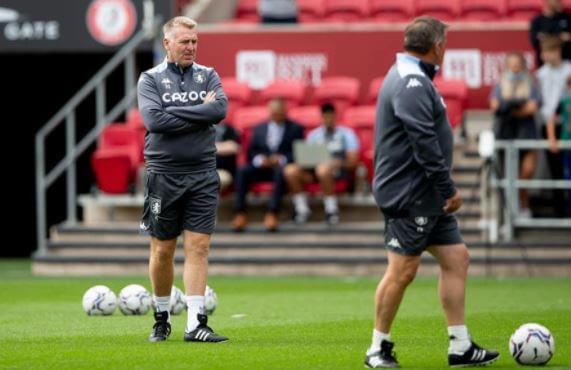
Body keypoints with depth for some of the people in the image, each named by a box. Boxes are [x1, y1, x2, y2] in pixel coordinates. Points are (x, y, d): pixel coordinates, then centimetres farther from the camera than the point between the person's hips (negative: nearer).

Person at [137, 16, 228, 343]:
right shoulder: (151, 79, 1)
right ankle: (162, 317, 22)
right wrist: (200, 113, -11)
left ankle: (196, 323, -7)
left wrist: (175, 113, -12)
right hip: (164, 175, -2)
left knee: (199, 247, -5)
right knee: (163, 251, 5)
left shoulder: (208, 76, 8)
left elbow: (220, 109, -10)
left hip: (203, 175, 2)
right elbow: (154, 120, -15)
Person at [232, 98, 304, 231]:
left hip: (283, 166, -3)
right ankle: (240, 214, -33)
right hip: (262, 166, 3)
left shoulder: (295, 129, 11)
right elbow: (251, 152, 13)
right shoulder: (259, 129, 20)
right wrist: (259, 159, -11)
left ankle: (272, 214, -46)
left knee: (280, 171, -40)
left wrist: (282, 159, -17)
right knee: (242, 171, -28)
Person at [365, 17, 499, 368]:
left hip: (429, 197, 11)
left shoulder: (414, 79, 17)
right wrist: (448, 188, -19)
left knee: (456, 258, 8)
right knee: (404, 269, -6)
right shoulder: (412, 85, -18)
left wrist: (445, 189, 21)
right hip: (408, 195, -11)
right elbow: (425, 143, -24)